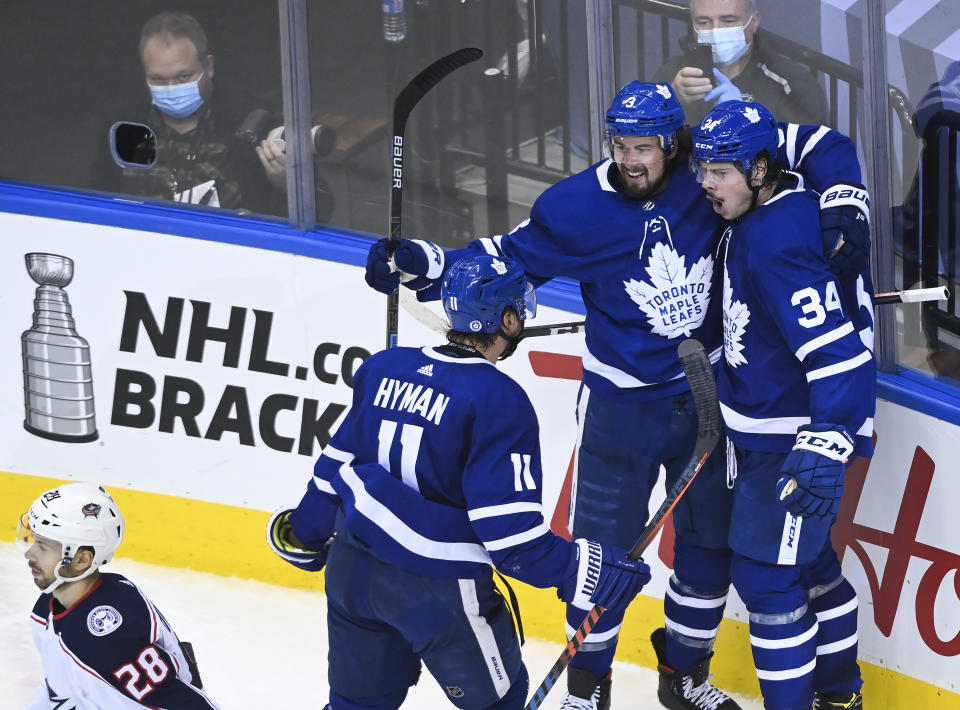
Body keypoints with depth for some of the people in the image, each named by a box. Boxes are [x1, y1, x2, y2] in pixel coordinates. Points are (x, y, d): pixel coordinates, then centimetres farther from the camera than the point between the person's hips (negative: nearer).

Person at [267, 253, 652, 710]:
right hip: (438, 590, -6)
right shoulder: (499, 401, -17)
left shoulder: (383, 369, 3)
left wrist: (308, 532, 27)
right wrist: (580, 570, -14)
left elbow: (339, 460, 12)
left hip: (352, 569, 6)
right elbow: (507, 525, -21)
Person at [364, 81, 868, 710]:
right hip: (620, 403, -2)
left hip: (708, 394, 2)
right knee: (603, 546, 0)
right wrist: (419, 263, -15)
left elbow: (820, 145, -5)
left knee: (712, 541, 14)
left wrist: (844, 209, -20)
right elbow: (507, 258, -5)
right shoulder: (578, 207, -15)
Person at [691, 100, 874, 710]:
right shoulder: (775, 205, 1)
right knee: (808, 559, 22)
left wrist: (827, 443, -41)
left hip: (794, 441, -11)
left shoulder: (778, 242, -28)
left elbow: (839, 351, -33)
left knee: (765, 574, -5)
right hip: (770, 426, 11)